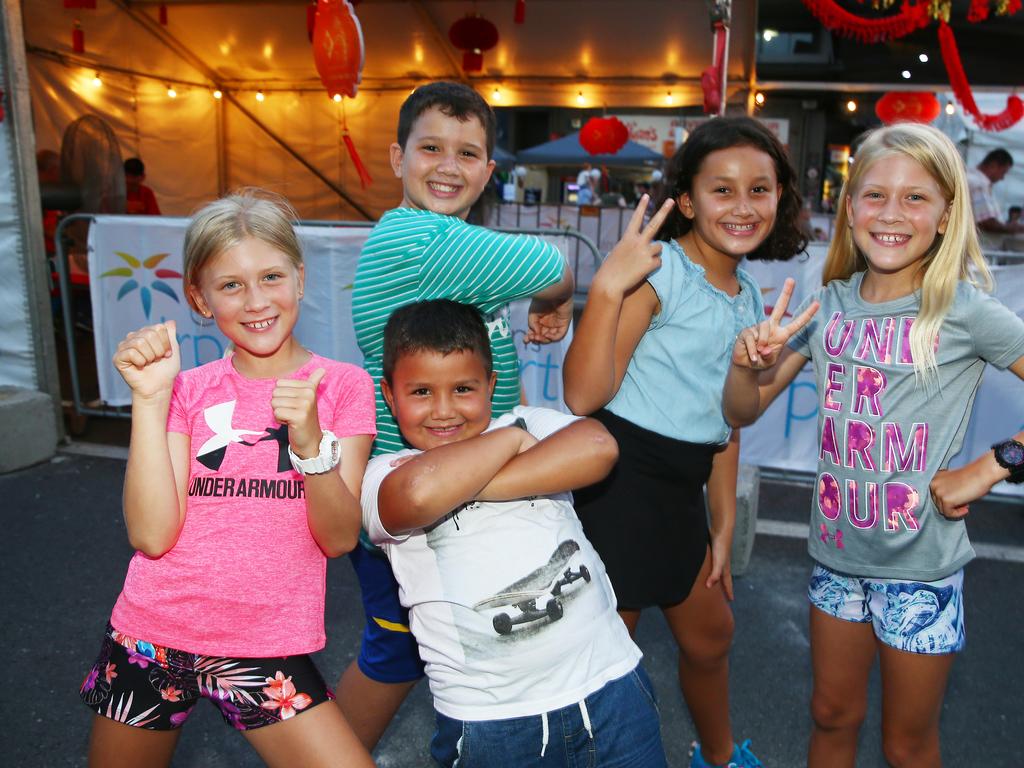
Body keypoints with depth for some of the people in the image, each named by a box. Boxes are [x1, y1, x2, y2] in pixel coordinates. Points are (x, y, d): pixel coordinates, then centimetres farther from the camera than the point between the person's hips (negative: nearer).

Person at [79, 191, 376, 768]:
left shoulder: (343, 385, -4)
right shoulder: (189, 390, 2)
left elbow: (341, 538, -11)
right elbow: (152, 535, -10)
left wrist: (310, 444, -27)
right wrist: (149, 399, -16)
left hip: (268, 652, -2)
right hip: (151, 638, 2)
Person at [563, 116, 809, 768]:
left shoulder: (749, 299, 9)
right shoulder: (658, 270, -16)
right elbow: (583, 396, -24)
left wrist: (724, 525, 18)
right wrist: (607, 287, -34)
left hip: (680, 489, 9)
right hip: (618, 474, -8)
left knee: (710, 635, 25)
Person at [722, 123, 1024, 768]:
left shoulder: (963, 311, -14)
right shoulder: (829, 307, -3)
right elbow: (743, 413, 1)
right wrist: (748, 363, -19)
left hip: (921, 569, -3)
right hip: (836, 554, 3)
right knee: (833, 716, 22)